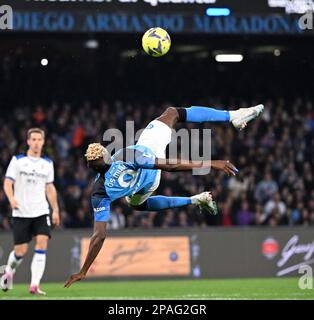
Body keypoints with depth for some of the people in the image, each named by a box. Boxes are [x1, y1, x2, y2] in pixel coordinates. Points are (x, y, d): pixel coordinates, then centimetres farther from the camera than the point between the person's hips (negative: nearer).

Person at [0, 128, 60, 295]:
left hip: (41, 212, 2)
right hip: (21, 212, -2)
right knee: (21, 250, -2)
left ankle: (34, 285, -17)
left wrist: (55, 209, 16)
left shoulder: (47, 163, 10)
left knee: (42, 243, -16)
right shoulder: (17, 160, 0)